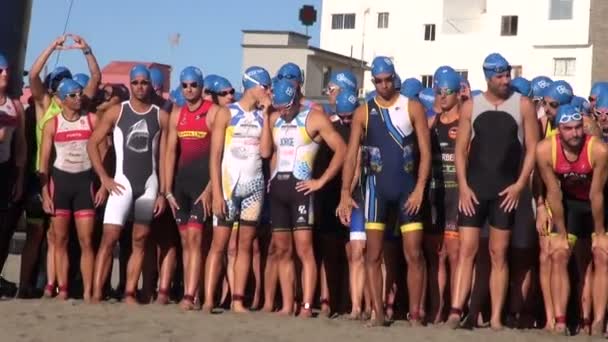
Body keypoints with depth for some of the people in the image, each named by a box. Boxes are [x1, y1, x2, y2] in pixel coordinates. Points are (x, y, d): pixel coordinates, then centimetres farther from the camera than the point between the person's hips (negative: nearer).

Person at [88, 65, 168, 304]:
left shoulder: (161, 117, 5)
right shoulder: (116, 112, 2)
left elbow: (163, 156, 5)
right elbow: (92, 143, 2)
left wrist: (162, 192, 1)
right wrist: (104, 178, -5)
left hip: (149, 183, 2)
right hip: (122, 181, -2)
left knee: (140, 241, 4)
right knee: (109, 238, -10)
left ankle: (129, 293, 9)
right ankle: (96, 293, -12)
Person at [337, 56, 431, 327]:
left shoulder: (413, 108, 1)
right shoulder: (363, 113, 4)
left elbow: (425, 152, -2)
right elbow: (351, 155, 0)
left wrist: (419, 189, -12)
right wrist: (345, 193, -9)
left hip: (408, 186, -1)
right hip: (377, 186, 1)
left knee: (414, 254, -2)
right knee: (373, 253, -1)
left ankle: (415, 313, 5)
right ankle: (378, 312, 6)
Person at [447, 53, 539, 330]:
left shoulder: (523, 105, 2)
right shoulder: (471, 106, 6)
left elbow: (532, 149, 1)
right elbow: (460, 149, 5)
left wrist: (519, 185, -8)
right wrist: (463, 186, -6)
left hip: (506, 190, -1)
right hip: (474, 188, 1)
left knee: (499, 253, 3)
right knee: (466, 249, -5)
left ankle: (496, 317, 5)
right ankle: (456, 310, -8)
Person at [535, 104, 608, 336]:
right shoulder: (545, 150, -26)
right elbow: (553, 193, -17)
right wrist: (561, 232, -11)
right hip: (568, 202, 2)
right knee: (558, 256, -8)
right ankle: (560, 322, -7)